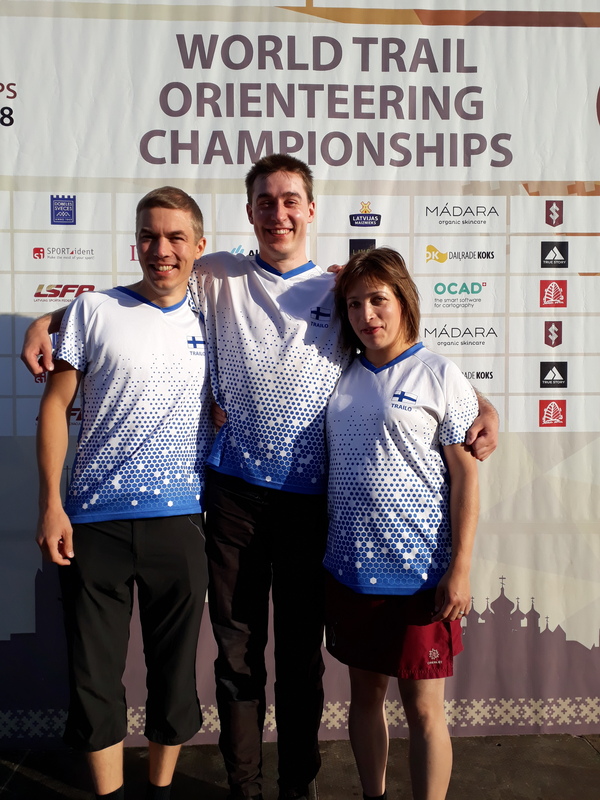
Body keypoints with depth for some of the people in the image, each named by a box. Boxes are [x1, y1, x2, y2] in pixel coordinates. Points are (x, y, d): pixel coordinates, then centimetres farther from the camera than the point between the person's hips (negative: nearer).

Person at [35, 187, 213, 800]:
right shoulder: (94, 310, 0)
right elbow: (55, 406, 1)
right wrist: (50, 504, -5)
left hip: (179, 520, 2)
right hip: (95, 521, -1)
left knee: (175, 673, 12)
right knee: (94, 674, 8)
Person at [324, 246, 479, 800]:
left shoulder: (439, 375, -5)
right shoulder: (343, 377, 7)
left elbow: (466, 478, -7)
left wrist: (460, 570, -11)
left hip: (420, 573, -4)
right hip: (350, 568, 5)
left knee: (423, 707, 6)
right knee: (365, 693, 18)